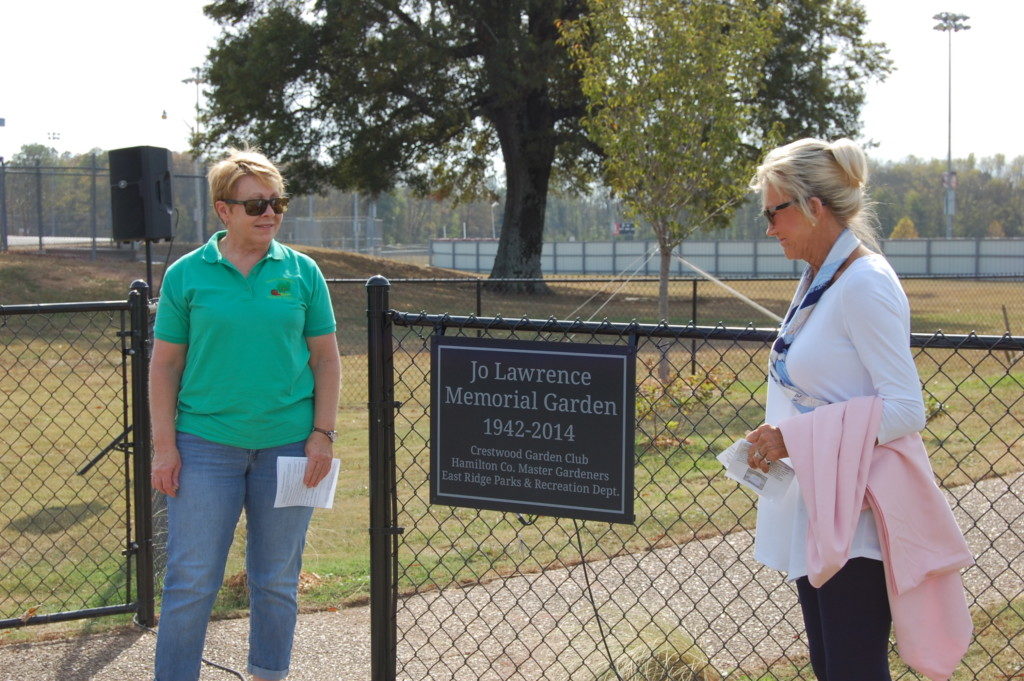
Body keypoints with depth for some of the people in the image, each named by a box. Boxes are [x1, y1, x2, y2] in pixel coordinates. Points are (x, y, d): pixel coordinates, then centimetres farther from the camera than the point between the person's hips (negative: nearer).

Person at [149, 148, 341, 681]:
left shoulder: (302, 272, 3)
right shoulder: (187, 275, 0)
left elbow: (326, 360, 6)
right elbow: (165, 365, 2)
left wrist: (322, 435, -1)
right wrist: (164, 446, -4)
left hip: (287, 445, 2)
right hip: (205, 446, -1)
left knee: (277, 580, 12)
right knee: (191, 580, -1)